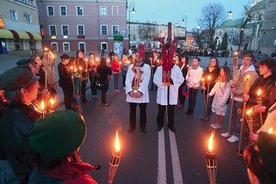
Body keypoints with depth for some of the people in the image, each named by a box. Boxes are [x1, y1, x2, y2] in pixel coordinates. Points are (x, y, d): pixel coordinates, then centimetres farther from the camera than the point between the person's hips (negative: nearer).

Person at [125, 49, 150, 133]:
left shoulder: (147, 67, -1)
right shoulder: (131, 66, 7)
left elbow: (146, 81, -9)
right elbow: (128, 80, 1)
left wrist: (140, 91, -17)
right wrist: (130, 91, -12)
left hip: (142, 93, -2)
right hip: (132, 93, 2)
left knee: (143, 111, 10)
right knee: (132, 111, 11)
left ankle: (143, 126, 27)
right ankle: (132, 126, 28)